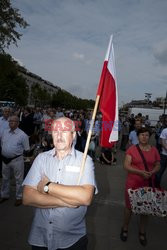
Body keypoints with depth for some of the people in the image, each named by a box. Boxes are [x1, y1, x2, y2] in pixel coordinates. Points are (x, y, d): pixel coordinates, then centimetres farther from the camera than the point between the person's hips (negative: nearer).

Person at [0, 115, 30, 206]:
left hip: (17, 160, -5)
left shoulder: (22, 135, -13)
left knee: (18, 179, 9)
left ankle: (19, 197, 27)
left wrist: (16, 151, -3)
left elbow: (26, 149, -9)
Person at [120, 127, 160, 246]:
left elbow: (158, 165, 8)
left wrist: (152, 172, -13)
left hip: (149, 184, 3)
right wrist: (141, 172, -24)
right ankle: (125, 228, 37)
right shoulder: (132, 149, -9)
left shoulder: (154, 150, 1)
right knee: (129, 206, 12)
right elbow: (126, 166, -13)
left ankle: (142, 231, 39)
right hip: (133, 183, -2)